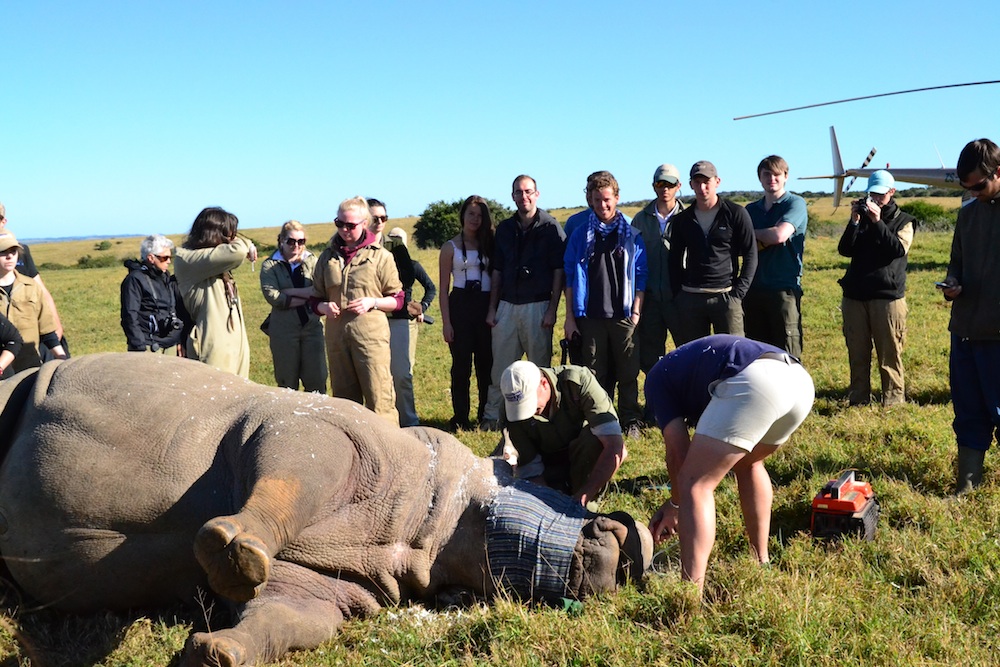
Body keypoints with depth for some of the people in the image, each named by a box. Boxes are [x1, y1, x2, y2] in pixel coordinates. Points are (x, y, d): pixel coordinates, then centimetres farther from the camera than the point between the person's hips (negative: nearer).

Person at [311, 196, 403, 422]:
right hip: (337, 333, 4)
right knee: (343, 396, 9)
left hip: (371, 333, -4)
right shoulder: (328, 257, 12)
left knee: (378, 396, -8)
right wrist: (324, 307, -4)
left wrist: (372, 302, -12)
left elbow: (397, 300, 5)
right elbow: (316, 300, 18)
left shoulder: (380, 256, 2)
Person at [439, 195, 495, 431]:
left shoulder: (488, 244, 12)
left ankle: (486, 415, 13)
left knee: (486, 363, 3)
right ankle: (460, 418, 7)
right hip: (461, 305, -2)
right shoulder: (451, 247, 5)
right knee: (461, 365, 0)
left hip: (486, 306, 2)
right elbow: (444, 288, 3)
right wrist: (446, 322, -5)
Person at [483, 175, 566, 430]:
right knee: (500, 365, 3)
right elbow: (497, 271, 14)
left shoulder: (550, 227, -1)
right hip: (507, 306, 4)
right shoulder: (504, 228, 12)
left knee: (539, 366, 3)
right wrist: (492, 308, 8)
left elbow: (559, 271, -4)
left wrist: (552, 310, -9)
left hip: (537, 306, -3)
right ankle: (492, 415, 9)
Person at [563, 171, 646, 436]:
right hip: (590, 315, 1)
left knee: (628, 373, 2)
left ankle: (631, 420, 13)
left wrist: (636, 311, -3)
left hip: (623, 315, -1)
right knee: (596, 374, 5)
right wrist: (570, 317, 3)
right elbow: (570, 276, 7)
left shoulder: (631, 235, 5)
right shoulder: (580, 235, 7)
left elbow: (640, 275, 6)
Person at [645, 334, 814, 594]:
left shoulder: (658, 377, 22)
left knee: (694, 484, -1)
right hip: (800, 381, 8)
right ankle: (762, 564, 35)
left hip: (754, 382, -8)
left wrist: (676, 504, 28)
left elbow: (678, 450, 12)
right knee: (748, 464, 33)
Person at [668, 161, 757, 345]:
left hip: (725, 296, -3)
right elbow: (675, 259, 16)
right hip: (689, 298, 3)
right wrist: (677, 294, 6)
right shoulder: (683, 219, 11)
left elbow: (750, 256, 0)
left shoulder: (736, 214, 1)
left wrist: (738, 293, -8)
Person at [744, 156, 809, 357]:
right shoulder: (751, 209, 16)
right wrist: (763, 240, -10)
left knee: (787, 355, -4)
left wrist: (752, 233, 1)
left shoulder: (795, 204, 0)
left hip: (784, 288, -5)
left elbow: (779, 235, -16)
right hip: (754, 288, 6)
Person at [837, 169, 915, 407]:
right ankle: (858, 399, 13)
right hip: (855, 296, 3)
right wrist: (854, 221, -8)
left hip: (888, 296, -3)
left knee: (889, 353, -4)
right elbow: (845, 250, 3)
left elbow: (899, 249, -11)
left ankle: (893, 400, 2)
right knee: (857, 353, 6)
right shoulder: (862, 216, 16)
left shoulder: (903, 221, 8)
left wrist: (877, 222, -15)